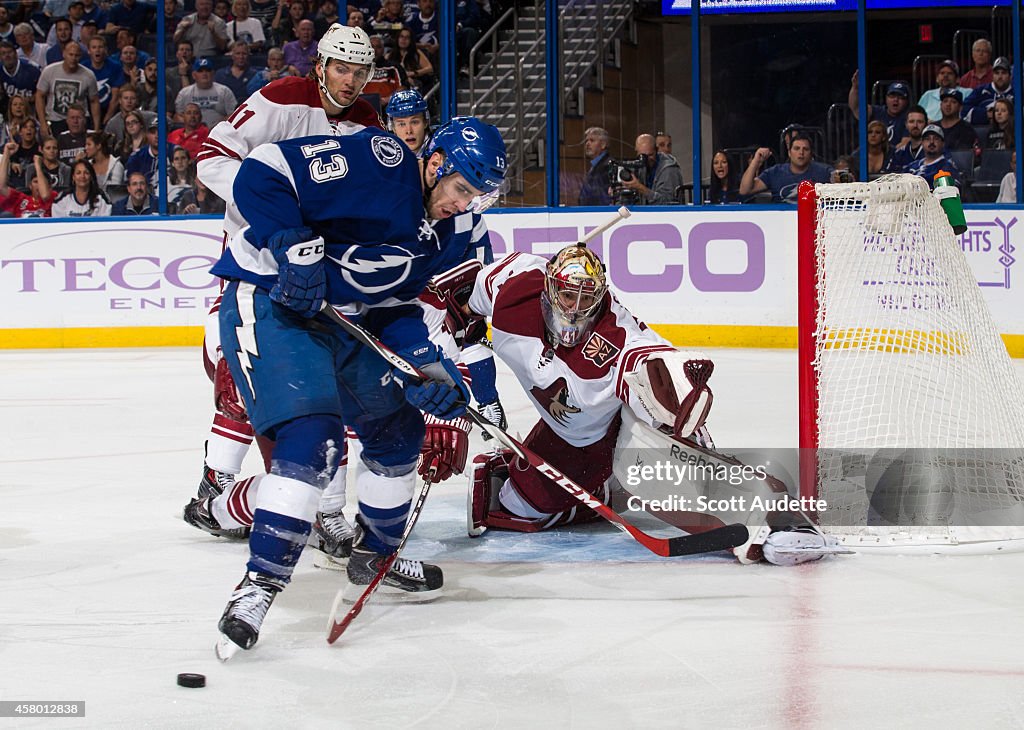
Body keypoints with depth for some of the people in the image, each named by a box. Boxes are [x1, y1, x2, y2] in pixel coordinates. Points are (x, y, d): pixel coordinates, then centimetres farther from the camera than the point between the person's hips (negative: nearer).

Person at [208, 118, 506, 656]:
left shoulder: (440, 237, 8)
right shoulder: (379, 163, -19)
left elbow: (394, 306, 12)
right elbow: (261, 173, -22)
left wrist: (430, 368, -3)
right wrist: (295, 245, -30)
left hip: (340, 321, 10)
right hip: (269, 302, -10)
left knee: (397, 427, 17)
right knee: (311, 435, -25)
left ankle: (375, 555, 37)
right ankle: (259, 585, -22)